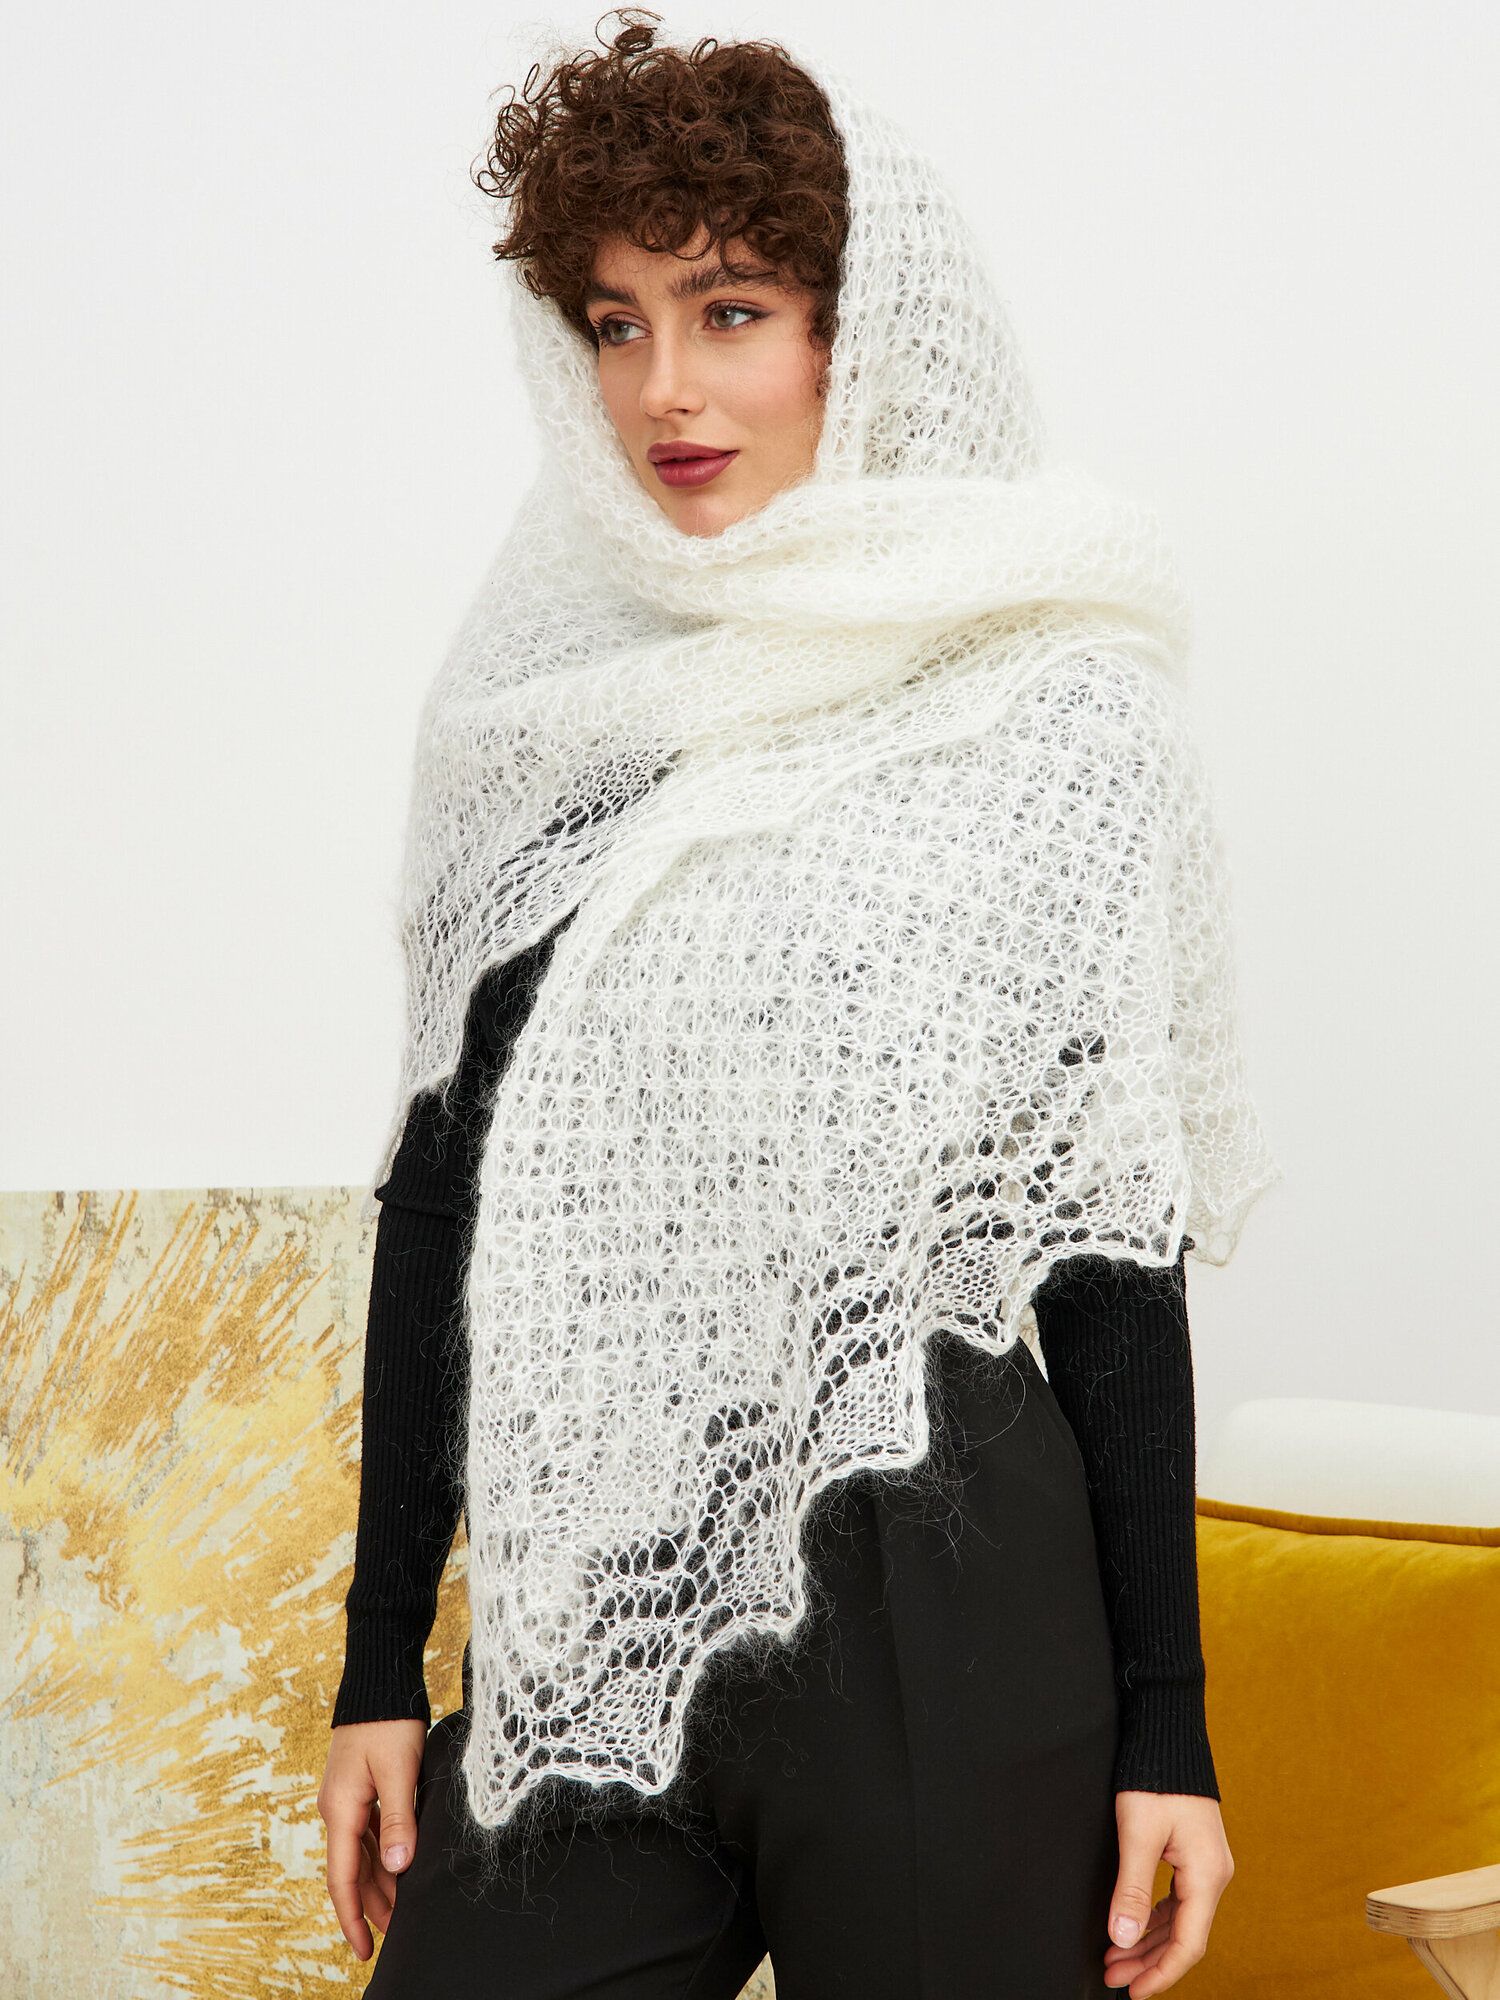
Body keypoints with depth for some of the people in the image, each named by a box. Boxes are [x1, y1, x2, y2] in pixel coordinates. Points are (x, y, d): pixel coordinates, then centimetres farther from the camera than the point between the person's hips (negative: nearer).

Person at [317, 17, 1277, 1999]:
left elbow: (1113, 1243, -3)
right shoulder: (537, 708, 7)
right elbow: (447, 1184, 9)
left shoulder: (1060, 717, -3)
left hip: (943, 1637, -3)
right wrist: (383, 1658, 9)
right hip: (587, 1636, 3)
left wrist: (1165, 1732, -4)